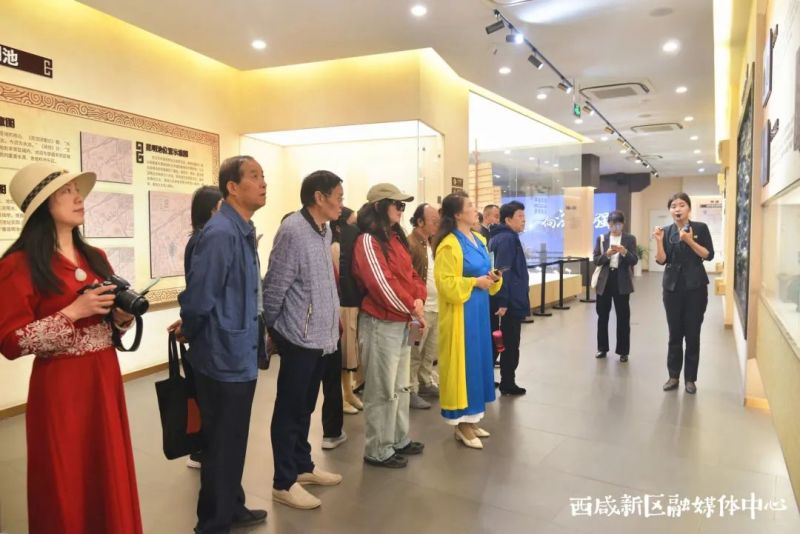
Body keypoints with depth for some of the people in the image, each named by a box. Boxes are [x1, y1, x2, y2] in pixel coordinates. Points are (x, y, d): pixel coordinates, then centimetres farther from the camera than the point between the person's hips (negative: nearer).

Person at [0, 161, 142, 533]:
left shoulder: (96, 258, 8)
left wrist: (122, 315, -4)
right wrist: (73, 312, -21)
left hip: (105, 378, 6)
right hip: (60, 386, -5)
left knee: (110, 475, 15)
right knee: (65, 484, 8)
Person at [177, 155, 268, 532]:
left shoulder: (243, 230, 9)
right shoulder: (220, 233, -22)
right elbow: (199, 296, -23)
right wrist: (189, 333, -6)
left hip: (239, 355, 9)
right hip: (224, 357, -9)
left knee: (233, 441, 22)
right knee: (221, 445, 7)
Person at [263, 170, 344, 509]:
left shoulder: (324, 231, 10)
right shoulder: (293, 230, -18)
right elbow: (275, 286, -15)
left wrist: (332, 318, 16)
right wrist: (272, 328, -5)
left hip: (320, 335, 8)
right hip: (299, 337, -8)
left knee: (305, 407, 19)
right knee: (289, 410, 5)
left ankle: (303, 467, 34)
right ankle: (284, 483, 18)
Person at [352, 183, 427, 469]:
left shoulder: (397, 238, 14)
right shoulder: (368, 241, -14)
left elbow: (410, 273, 13)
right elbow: (381, 284, -22)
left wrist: (418, 300, -6)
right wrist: (413, 310, -15)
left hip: (403, 322, 9)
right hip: (381, 324, -9)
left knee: (401, 385, 18)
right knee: (383, 389, 1)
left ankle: (399, 439, 33)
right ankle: (378, 450, 14)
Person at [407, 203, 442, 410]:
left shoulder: (432, 243, 14)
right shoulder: (409, 244, -14)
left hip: (436, 306, 9)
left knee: (430, 352, 18)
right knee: (415, 352, 2)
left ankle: (426, 383, 32)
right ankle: (411, 390, 12)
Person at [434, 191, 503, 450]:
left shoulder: (479, 240, 12)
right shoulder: (449, 245, -15)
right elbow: (445, 283, -19)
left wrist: (492, 278, 2)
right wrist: (474, 282, -20)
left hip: (479, 308, 9)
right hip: (460, 312, -9)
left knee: (478, 359, 13)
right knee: (462, 362, -1)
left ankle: (470, 418, 26)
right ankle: (461, 423, 10)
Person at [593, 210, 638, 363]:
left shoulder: (630, 239, 2)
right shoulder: (601, 238, 5)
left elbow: (634, 260, -6)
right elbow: (596, 260, -1)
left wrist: (624, 252, -24)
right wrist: (606, 255, -20)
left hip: (622, 281, -1)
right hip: (604, 281, 2)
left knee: (623, 317, 3)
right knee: (602, 315, 9)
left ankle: (623, 351, 12)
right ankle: (602, 348, 21)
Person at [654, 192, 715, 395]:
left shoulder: (700, 228, -1)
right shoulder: (667, 231, 4)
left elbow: (709, 255, -7)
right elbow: (661, 260, -2)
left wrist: (690, 241, -18)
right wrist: (659, 240, -16)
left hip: (695, 286, -2)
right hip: (673, 286, 2)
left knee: (692, 334, 3)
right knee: (674, 334, 7)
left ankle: (690, 378, 13)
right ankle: (673, 376, 16)